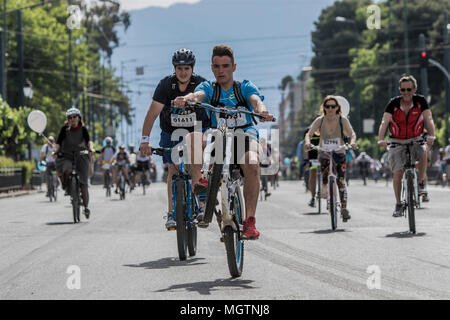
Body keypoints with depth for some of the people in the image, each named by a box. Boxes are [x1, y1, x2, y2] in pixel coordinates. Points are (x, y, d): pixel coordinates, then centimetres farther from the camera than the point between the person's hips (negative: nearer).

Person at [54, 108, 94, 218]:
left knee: (83, 183, -4)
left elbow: (89, 140, -16)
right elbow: (58, 142, -8)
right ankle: (67, 187, -3)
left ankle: (86, 207, 10)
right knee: (67, 170, -35)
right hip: (66, 156, -1)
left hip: (81, 156, 1)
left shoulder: (83, 129, -1)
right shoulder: (65, 129, -1)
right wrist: (55, 150, -28)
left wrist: (91, 149, -37)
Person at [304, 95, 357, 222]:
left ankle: (344, 208, -1)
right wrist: (307, 142, -30)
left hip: (339, 153, -1)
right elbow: (309, 134, -8)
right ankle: (324, 185, -4)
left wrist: (352, 141, -36)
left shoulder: (343, 120, -6)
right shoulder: (320, 120, -4)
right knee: (325, 162, -29)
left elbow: (352, 133, -14)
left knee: (341, 181, -9)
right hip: (324, 153, 1)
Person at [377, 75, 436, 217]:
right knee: (397, 173, -8)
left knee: (423, 153, -33)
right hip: (397, 142, 0)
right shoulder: (393, 103, -14)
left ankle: (421, 184, -12)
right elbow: (384, 122, -25)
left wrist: (431, 135, -40)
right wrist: (381, 139, -43)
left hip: (415, 139, 0)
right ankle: (399, 205, 7)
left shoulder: (421, 101, -11)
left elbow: (428, 119, -21)